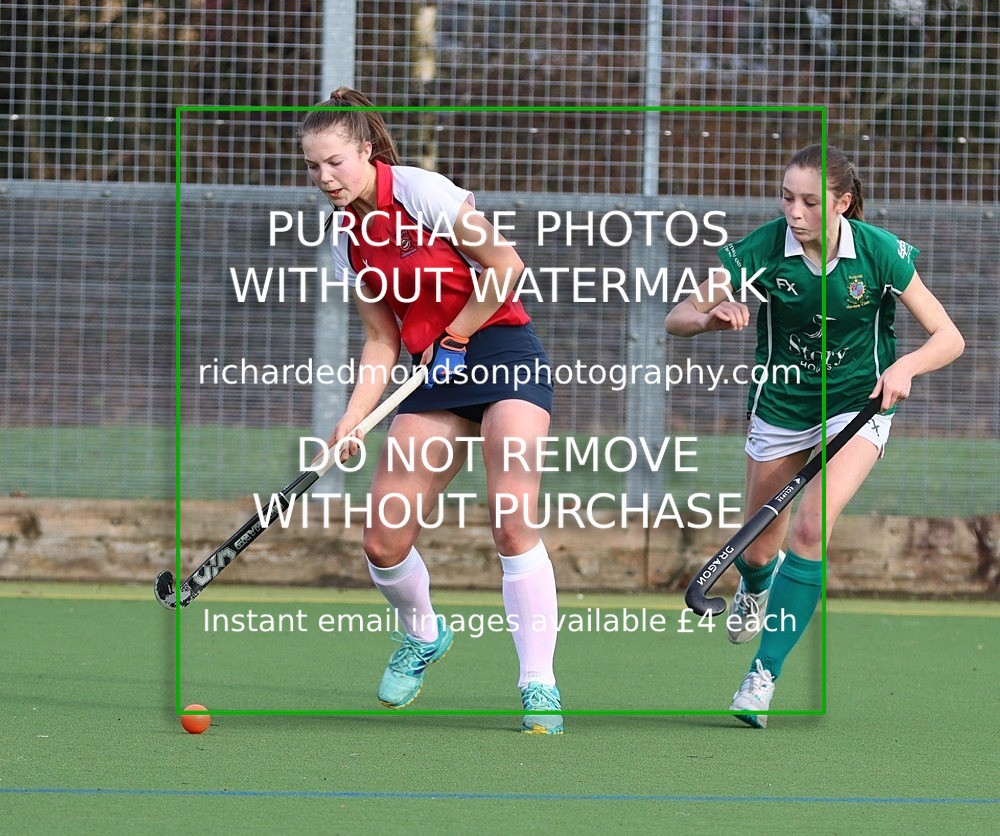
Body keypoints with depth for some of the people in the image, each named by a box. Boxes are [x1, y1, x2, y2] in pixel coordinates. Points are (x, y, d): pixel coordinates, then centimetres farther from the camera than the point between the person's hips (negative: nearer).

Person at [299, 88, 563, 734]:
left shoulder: (421, 191, -13)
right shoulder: (347, 236, 8)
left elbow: (506, 269, -13)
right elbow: (383, 340, 11)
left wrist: (454, 341, -7)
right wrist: (352, 421, -1)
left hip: (502, 351, -7)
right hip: (436, 374, 7)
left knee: (514, 527, -19)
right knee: (383, 542, -1)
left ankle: (540, 687, -13)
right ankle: (423, 636, 30)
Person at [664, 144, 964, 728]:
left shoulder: (880, 252, -19)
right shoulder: (762, 249, -17)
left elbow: (949, 338, -14)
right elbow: (677, 319, -13)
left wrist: (905, 366, -34)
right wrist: (713, 316, -36)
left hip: (858, 405, -2)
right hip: (781, 410, 2)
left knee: (810, 527, -24)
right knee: (760, 550, 11)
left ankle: (764, 678, -16)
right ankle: (755, 587, 52)